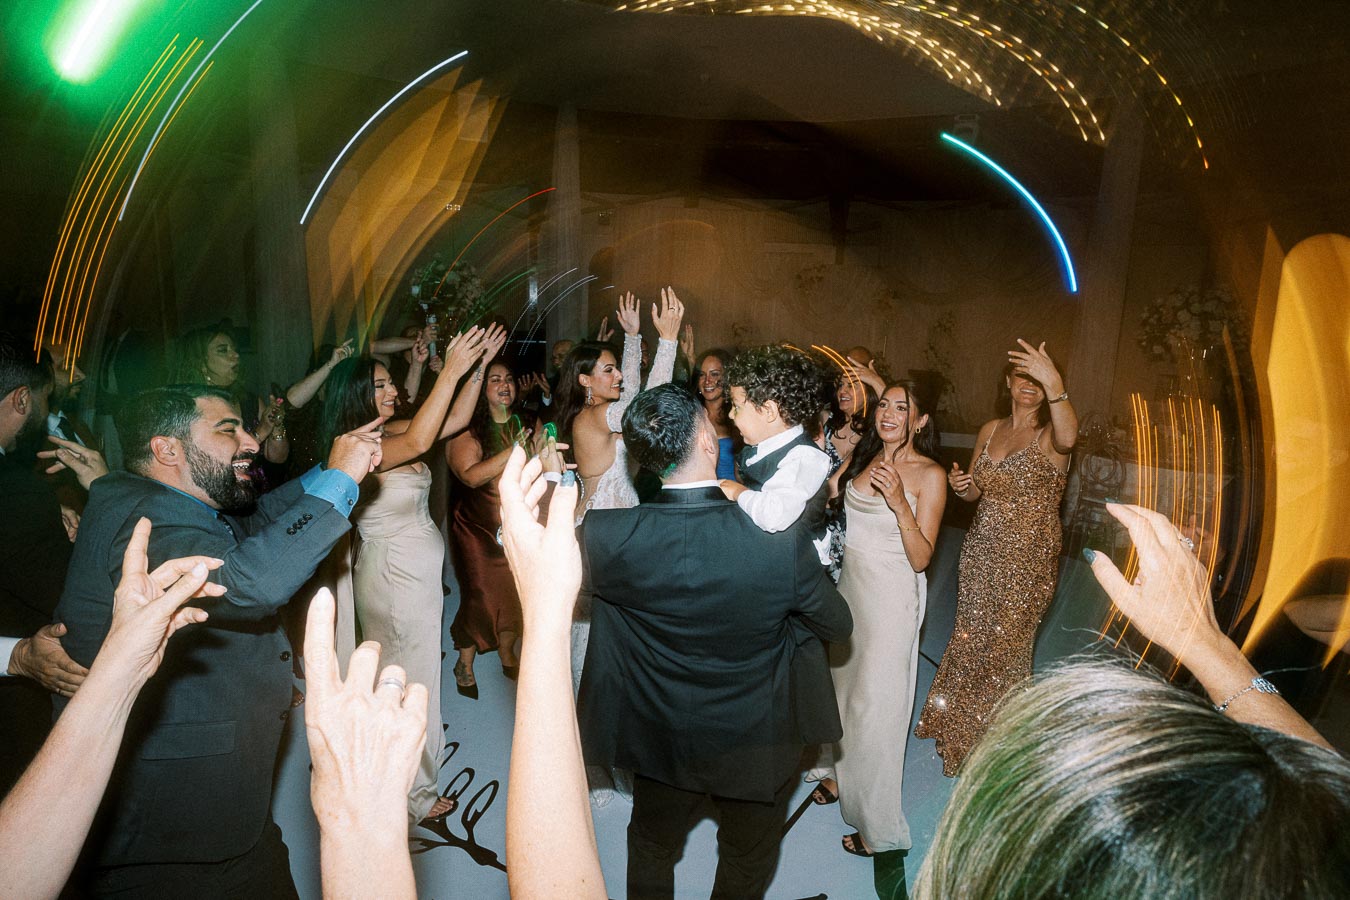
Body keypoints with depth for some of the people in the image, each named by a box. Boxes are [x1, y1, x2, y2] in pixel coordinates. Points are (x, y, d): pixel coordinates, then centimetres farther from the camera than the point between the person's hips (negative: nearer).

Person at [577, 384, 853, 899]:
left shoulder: (606, 536, -27)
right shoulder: (783, 545, -30)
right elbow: (838, 626, -12)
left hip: (659, 741, 2)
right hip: (755, 746, -1)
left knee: (652, 850, 31)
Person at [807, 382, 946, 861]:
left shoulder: (929, 475, -15)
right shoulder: (864, 459, 2)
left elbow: (921, 558, -19)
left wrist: (900, 503, -31)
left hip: (892, 597, -6)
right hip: (850, 585, 6)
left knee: (874, 701, 1)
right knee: (842, 683, 20)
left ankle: (878, 825, 19)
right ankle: (840, 774, 44)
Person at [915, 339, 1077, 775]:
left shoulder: (1048, 434, -12)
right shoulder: (990, 430, 5)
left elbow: (1067, 437, -39)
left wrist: (1056, 387, -55)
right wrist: (963, 486, -9)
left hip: (1028, 561, -5)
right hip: (981, 555, 5)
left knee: (1006, 646, 9)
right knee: (970, 639, 15)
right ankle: (961, 728, 38)